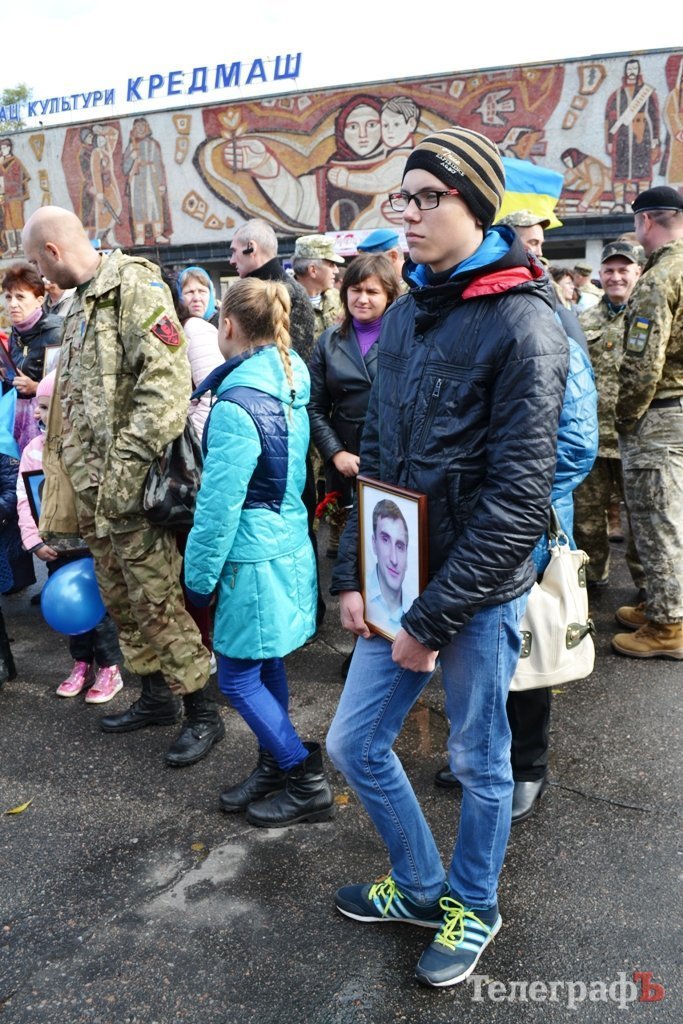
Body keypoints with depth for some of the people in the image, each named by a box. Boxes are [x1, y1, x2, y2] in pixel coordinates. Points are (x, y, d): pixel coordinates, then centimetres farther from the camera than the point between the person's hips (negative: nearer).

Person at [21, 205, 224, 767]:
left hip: (131, 487, -9)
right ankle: (155, 696, 32)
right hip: (92, 486, 10)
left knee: (157, 602, -3)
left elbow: (166, 383, -23)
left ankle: (203, 714, 11)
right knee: (121, 601, 16)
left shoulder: (134, 285, -11)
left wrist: (126, 466, -26)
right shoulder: (82, 302, 18)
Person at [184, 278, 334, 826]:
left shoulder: (236, 406, -21)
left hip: (254, 557, -9)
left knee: (239, 677, 4)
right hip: (288, 544, 9)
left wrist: (199, 576, -10)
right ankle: (274, 766, 32)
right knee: (267, 665, 18)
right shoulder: (290, 387, 5)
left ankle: (307, 782, 13)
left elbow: (219, 506, -19)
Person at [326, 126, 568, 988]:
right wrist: (352, 575, 4)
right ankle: (419, 885, 40)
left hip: (479, 594, -7)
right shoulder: (405, 312, 8)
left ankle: (472, 907, 41)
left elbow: (518, 496, -18)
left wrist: (434, 618, -16)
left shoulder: (523, 322, -14)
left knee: (479, 763, 13)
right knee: (353, 743, 15)